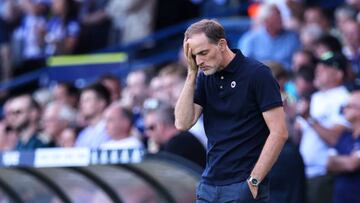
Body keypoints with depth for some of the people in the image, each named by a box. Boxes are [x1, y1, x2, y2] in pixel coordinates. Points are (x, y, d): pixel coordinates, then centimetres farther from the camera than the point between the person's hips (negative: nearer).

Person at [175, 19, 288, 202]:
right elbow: (183, 123, 0)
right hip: (209, 185, 6)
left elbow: (279, 132, -13)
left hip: (242, 187, -6)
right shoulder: (205, 78, 10)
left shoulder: (257, 74, -9)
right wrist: (192, 73, -3)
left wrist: (254, 181, -15)